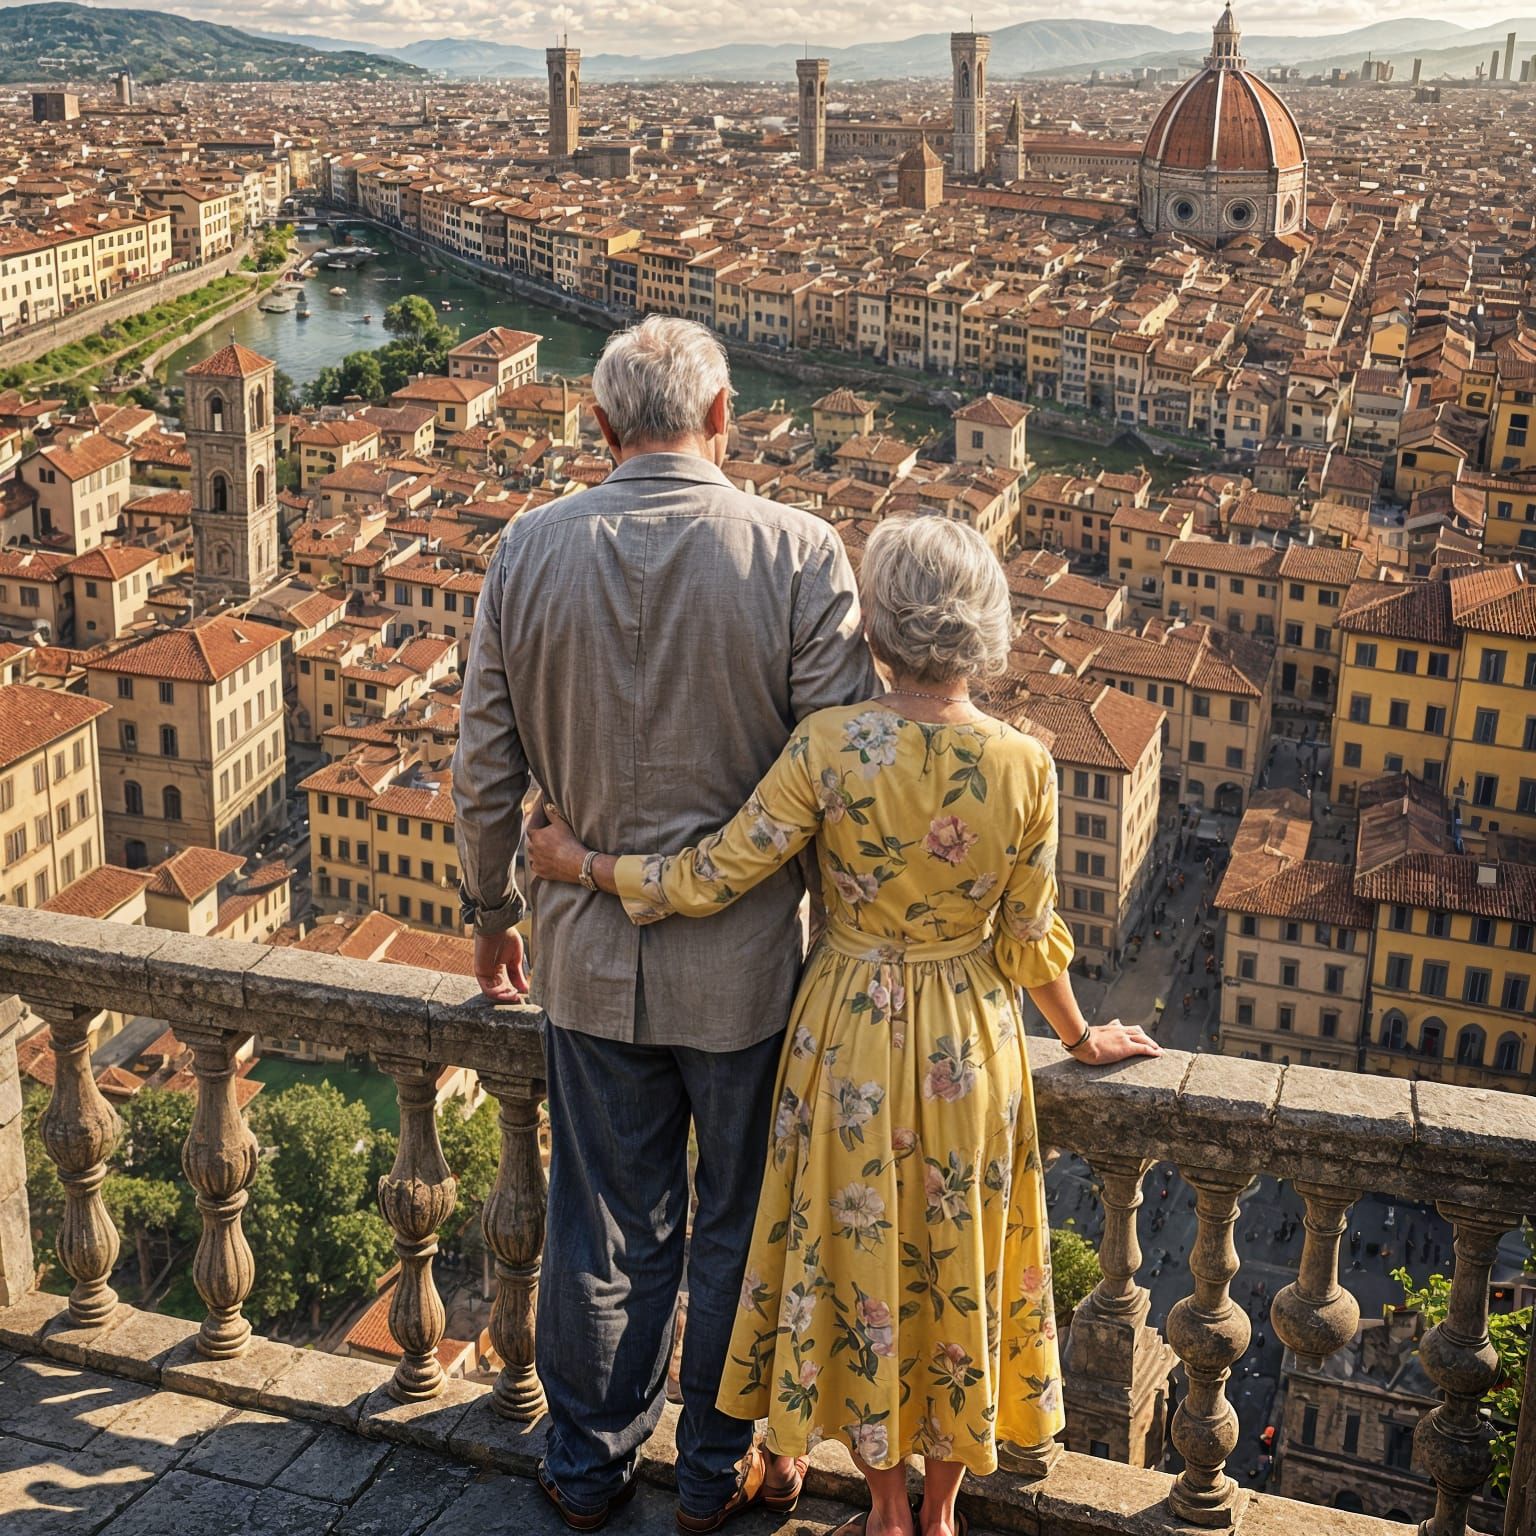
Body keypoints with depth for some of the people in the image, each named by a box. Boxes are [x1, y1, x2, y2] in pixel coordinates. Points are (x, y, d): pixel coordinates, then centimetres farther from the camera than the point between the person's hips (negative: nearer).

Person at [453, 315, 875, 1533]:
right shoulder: (800, 554, -15)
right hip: (750, 967, -2)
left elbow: (486, 770, 0)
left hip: (593, 960, 3)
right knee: (739, 1233, 17)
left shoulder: (530, 550, -6)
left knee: (606, 1229, 19)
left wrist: (493, 911, 16)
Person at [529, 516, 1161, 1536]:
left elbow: (713, 880, -16)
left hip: (851, 1041, -1)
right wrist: (1083, 1039, 13)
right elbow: (1031, 944, -5)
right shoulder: (1024, 767, -15)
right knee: (957, 1267, 19)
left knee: (859, 1260, 17)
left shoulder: (830, 745, -20)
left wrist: (581, 863, 0)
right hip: (968, 1053, 1)